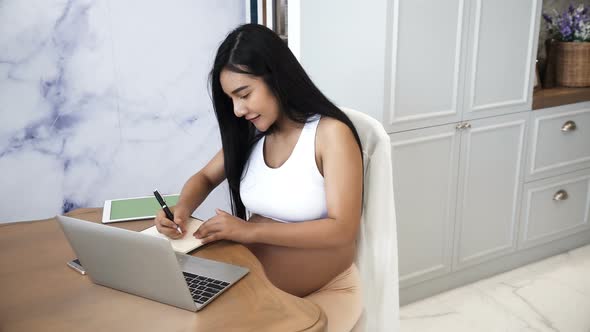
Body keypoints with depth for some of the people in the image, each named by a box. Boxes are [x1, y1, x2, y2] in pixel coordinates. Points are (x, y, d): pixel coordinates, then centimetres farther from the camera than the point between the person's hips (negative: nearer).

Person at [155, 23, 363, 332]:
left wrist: (250, 230, -23)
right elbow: (205, 177, 16)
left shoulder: (331, 133, -16)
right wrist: (181, 210, -6)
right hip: (257, 284, 5)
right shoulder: (250, 135, 3)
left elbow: (343, 229, -21)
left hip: (325, 292, -4)